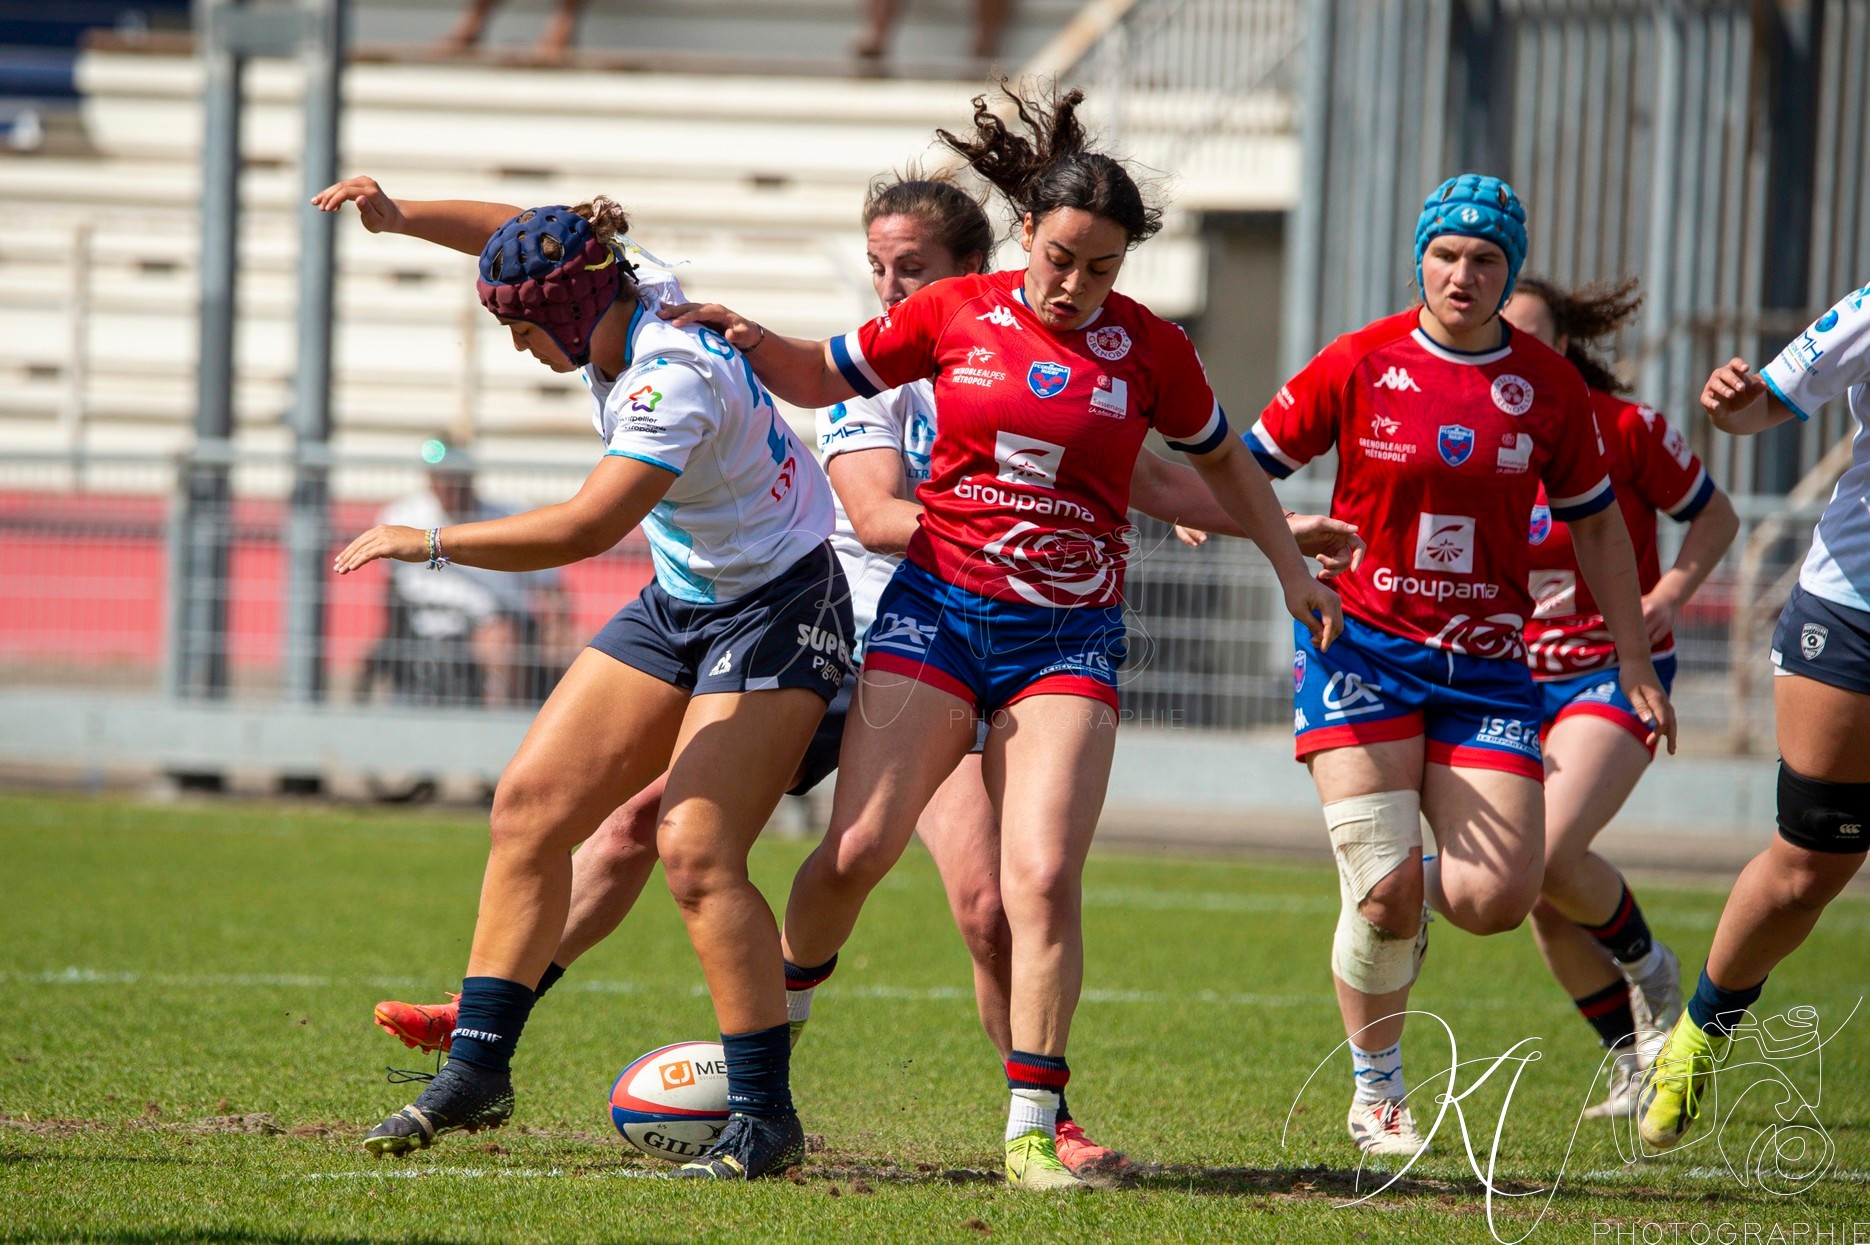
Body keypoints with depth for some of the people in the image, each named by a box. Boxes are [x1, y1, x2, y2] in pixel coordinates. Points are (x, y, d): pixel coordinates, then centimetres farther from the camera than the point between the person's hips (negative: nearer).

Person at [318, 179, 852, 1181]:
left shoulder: (675, 380, -30)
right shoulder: (629, 300, -4)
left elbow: (583, 530, -36)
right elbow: (519, 236, 16)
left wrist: (430, 542, -27)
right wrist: (403, 217, 2)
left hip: (777, 610, -9)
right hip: (677, 603, 9)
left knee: (692, 848, -21)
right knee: (530, 805, 2)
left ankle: (765, 1117, -12)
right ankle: (476, 1070, 7)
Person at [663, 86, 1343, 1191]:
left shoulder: (1149, 349, 1)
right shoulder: (956, 315, 1)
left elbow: (1222, 459, 18)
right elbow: (824, 378, 13)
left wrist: (1292, 568, 17)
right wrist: (749, 337, -5)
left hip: (1069, 633, 0)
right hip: (939, 605, 0)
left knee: (1044, 876, -13)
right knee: (860, 849, -9)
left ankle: (1034, 1130, -8)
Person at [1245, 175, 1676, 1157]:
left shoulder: (1548, 386, 3)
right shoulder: (1360, 364, -2)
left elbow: (1594, 523, 13)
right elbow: (1249, 465, 8)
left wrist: (1635, 661, 13)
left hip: (1486, 665, 2)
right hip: (1363, 649, -2)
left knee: (1493, 901, -12)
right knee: (1384, 894, -13)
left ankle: (1418, 896, 26)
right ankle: (1375, 1095, 10)